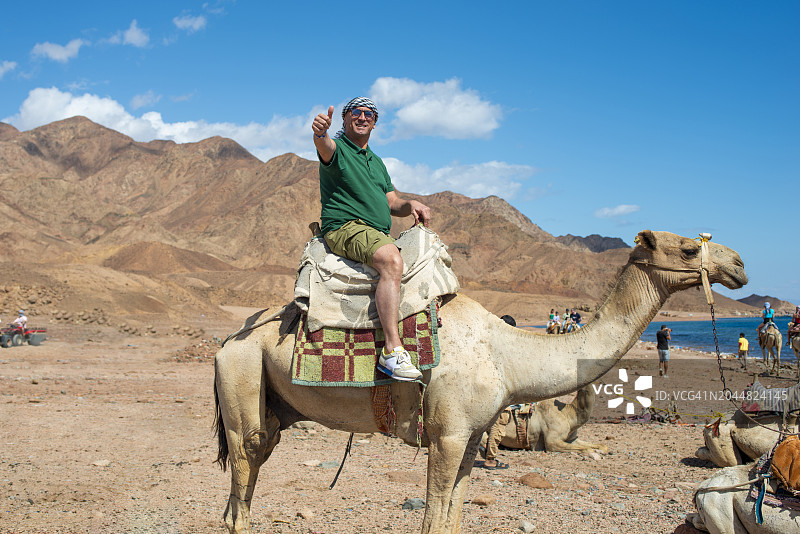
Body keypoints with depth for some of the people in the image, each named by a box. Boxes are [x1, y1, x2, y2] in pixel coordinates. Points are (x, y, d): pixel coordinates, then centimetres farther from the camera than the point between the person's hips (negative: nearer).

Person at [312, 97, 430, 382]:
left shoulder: (376, 162, 27)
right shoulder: (336, 149, 2)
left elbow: (393, 203, 24)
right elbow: (325, 146, -23)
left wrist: (411, 205, 1)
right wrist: (320, 131, -48)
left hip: (380, 235, 9)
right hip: (344, 228, -9)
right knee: (391, 260, -35)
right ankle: (392, 351, -39)